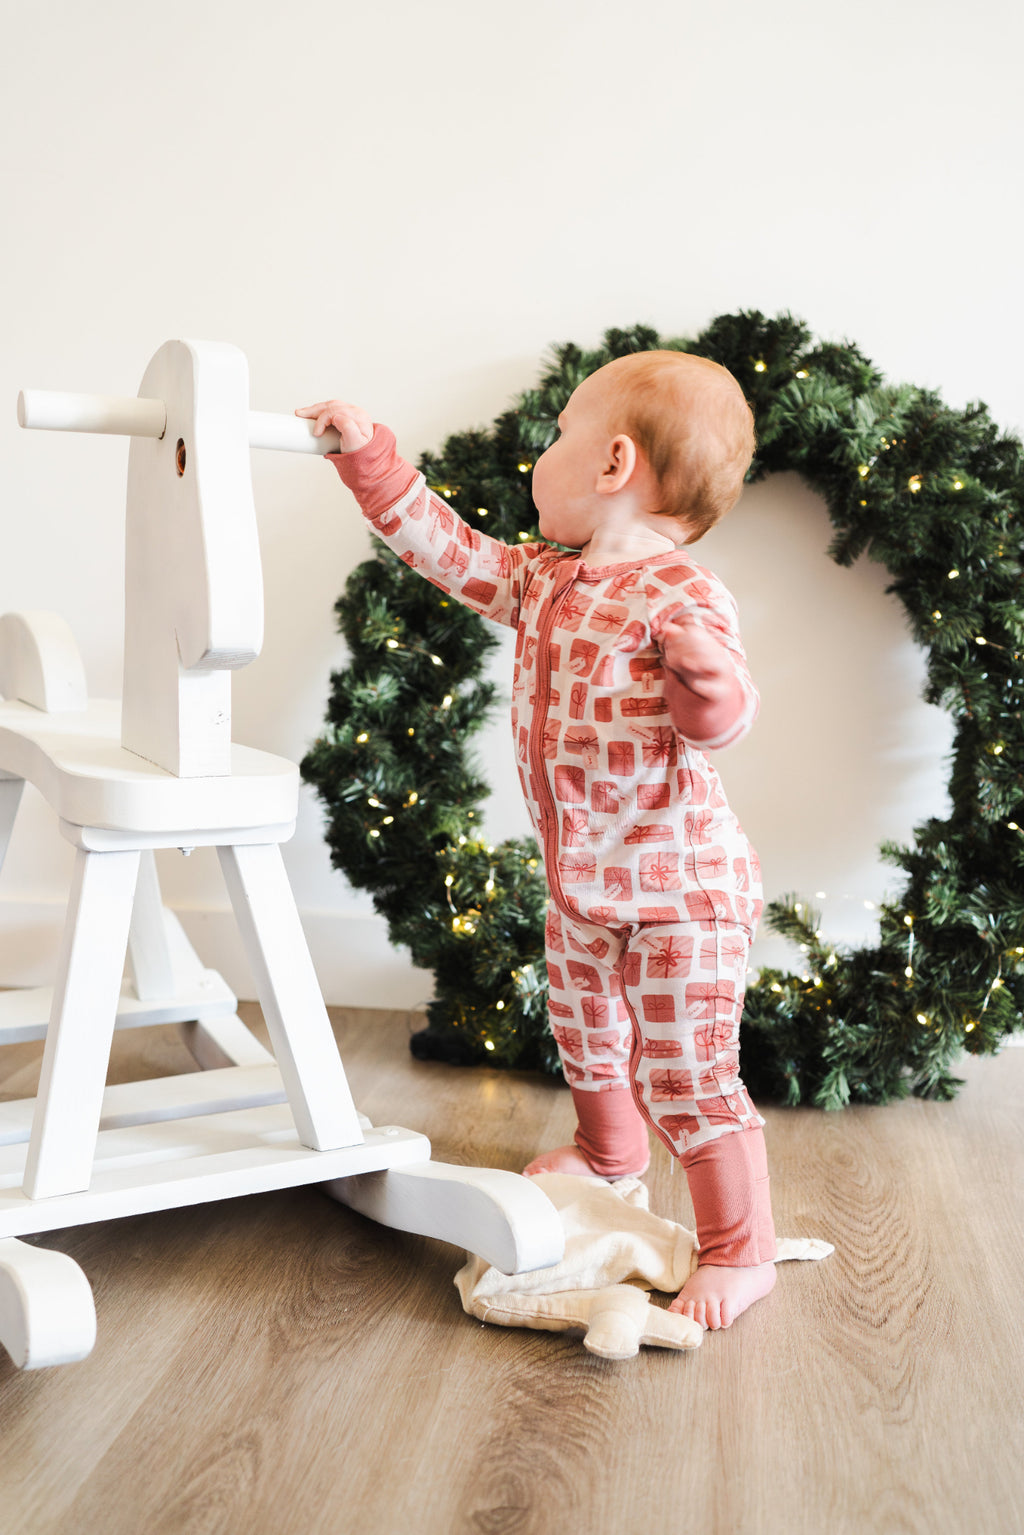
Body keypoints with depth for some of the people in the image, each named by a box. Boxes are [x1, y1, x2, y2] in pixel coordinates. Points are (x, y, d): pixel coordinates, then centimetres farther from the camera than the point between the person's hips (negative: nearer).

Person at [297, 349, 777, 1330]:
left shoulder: (680, 598, -21)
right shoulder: (542, 581, 4)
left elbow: (720, 723, -27)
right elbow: (448, 550, 9)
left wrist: (705, 672, -48)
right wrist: (370, 457, 8)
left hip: (680, 888, -9)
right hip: (581, 882, 9)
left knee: (688, 1077, -3)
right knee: (582, 1029, 27)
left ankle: (740, 1254, 16)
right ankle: (610, 1152, 55)